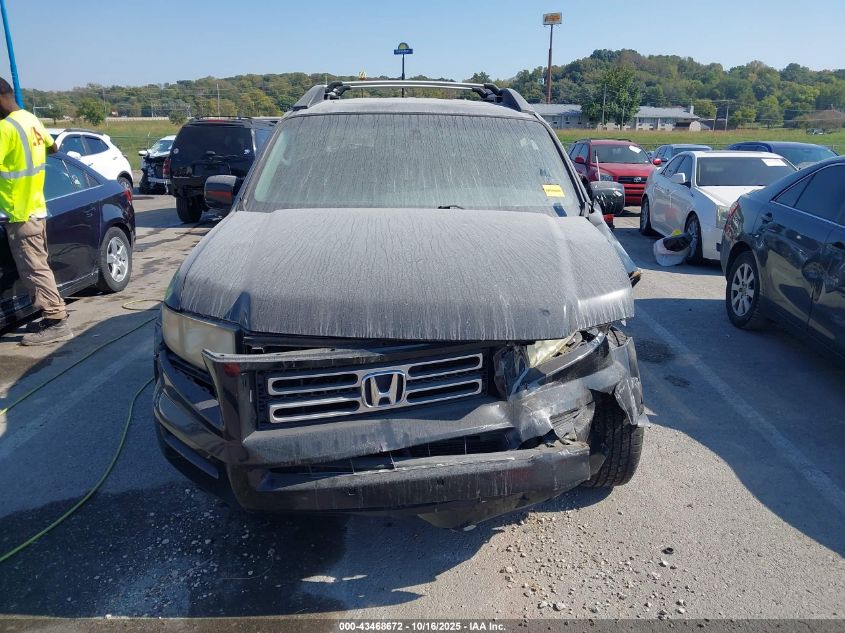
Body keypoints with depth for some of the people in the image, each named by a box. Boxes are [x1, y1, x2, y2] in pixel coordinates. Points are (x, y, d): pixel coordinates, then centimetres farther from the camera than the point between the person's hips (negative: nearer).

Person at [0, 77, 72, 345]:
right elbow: (52, 146, 26)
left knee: (33, 270, -5)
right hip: (35, 207, 9)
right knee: (37, 267, 15)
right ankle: (52, 318, 20)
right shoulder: (31, 119, 9)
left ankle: (57, 323, -2)